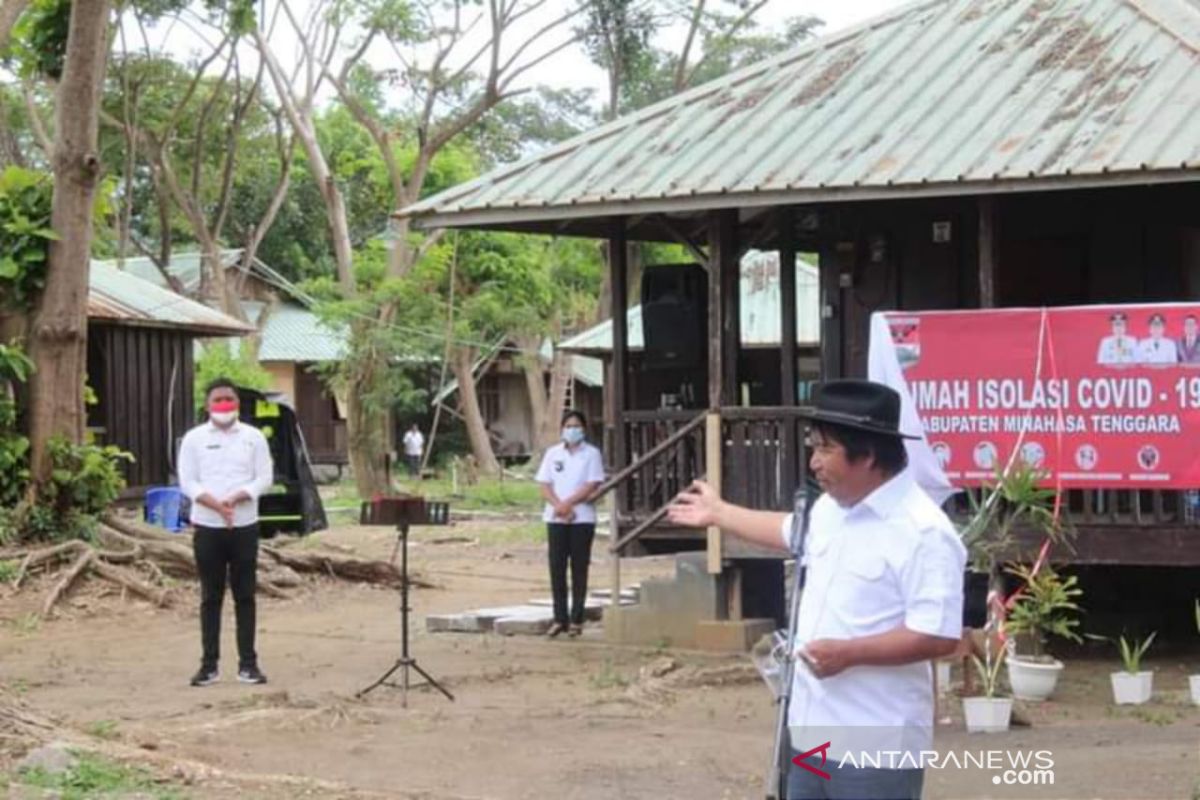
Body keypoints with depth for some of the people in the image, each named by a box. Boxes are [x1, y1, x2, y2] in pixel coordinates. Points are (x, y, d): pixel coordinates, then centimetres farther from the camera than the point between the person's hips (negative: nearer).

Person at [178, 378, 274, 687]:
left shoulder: (253, 437, 4)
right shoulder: (194, 438, 3)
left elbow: (264, 478, 0)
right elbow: (187, 482, -2)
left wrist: (236, 498, -16)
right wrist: (214, 504, -18)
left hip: (245, 525, 0)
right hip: (207, 526, 0)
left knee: (245, 595, 3)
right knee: (211, 597, 4)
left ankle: (248, 663, 7)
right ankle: (209, 664, 8)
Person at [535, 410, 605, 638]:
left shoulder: (591, 454, 2)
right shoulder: (552, 454, 10)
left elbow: (591, 486, -7)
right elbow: (545, 485, 4)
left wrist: (567, 504, -14)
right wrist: (559, 507, -12)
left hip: (582, 518, -3)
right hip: (555, 519, 3)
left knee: (579, 569, 1)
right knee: (557, 568, 0)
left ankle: (576, 620, 4)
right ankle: (559, 618, 5)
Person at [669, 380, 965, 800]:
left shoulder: (922, 531, -20)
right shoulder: (831, 509, 9)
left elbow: (939, 635, -24)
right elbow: (793, 533, 33)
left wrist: (849, 653, -26)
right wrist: (718, 512, 41)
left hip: (876, 745, -9)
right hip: (814, 733, 9)